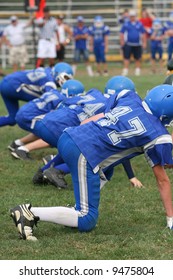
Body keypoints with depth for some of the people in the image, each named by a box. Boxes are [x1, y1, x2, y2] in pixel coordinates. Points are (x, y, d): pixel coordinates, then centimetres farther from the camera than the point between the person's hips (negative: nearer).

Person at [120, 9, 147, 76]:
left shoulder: (139, 24, 6)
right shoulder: (126, 24, 1)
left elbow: (143, 34, 11)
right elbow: (121, 34, 4)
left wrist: (144, 43, 8)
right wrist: (122, 42, -4)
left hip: (137, 44, 2)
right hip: (128, 44, -2)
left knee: (138, 58, 7)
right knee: (126, 58, -6)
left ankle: (137, 71, 17)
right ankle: (125, 71, -5)